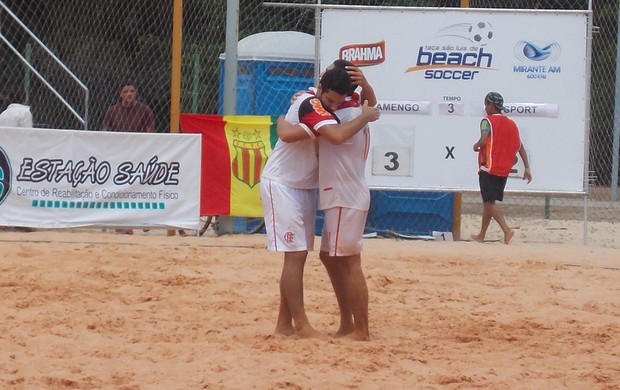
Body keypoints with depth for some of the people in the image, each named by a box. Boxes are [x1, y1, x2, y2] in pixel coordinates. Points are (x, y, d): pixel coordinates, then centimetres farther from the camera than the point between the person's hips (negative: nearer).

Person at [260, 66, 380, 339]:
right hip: (281, 186, -9)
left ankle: (284, 324, 10)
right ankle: (301, 326, -13)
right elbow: (338, 135, -38)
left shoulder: (327, 105, 4)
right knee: (295, 254, -12)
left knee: (298, 255, 7)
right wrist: (365, 117, -24)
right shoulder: (310, 105, -24)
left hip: (304, 188, 9)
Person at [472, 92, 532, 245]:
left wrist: (476, 146, -2)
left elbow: (483, 140, -24)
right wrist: (527, 168, 7)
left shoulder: (488, 121, -8)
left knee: (489, 202, -6)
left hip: (489, 169, -7)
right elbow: (520, 147, 8)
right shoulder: (511, 124, 12)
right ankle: (481, 235, 23)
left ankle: (506, 230, -23)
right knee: (489, 202, 16)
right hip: (504, 170, 7)